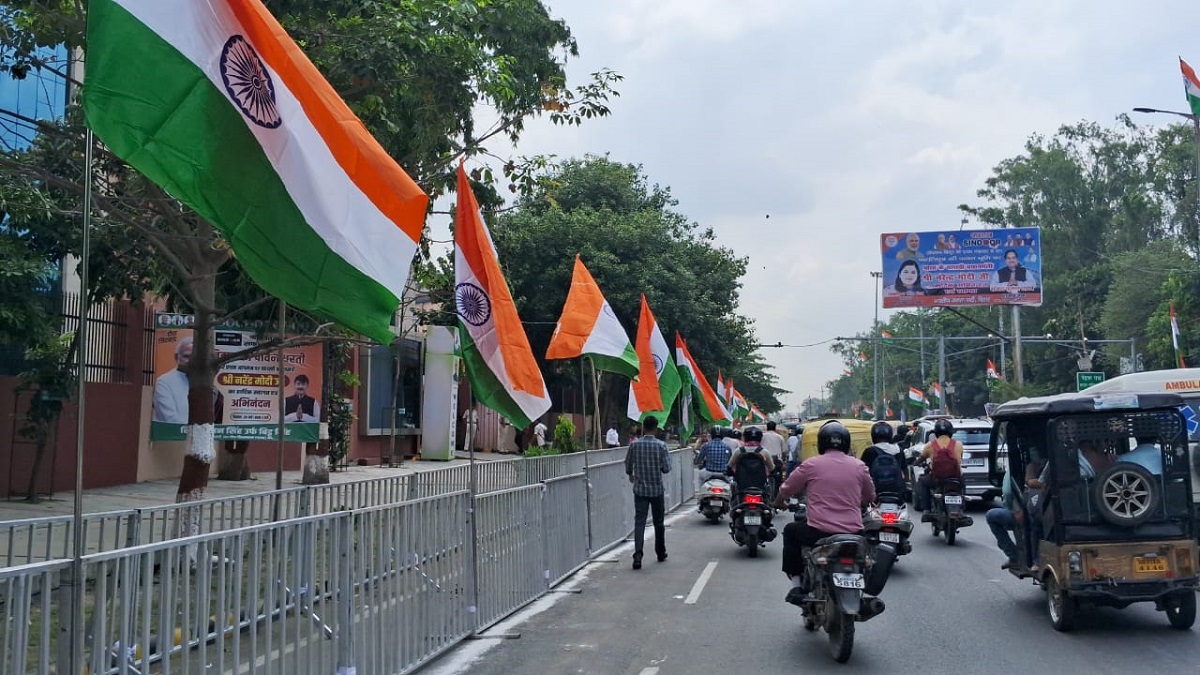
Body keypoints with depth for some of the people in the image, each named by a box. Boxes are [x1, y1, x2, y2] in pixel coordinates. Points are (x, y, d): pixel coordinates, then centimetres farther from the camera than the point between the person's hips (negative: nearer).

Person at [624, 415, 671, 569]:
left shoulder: (634, 444, -5)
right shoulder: (661, 445, -11)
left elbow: (628, 463, 7)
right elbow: (666, 468, -10)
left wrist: (630, 475, 28)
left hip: (640, 489, 1)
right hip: (657, 489, 0)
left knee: (639, 522, -2)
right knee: (658, 522, 15)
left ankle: (638, 554, -17)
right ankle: (660, 553, 28)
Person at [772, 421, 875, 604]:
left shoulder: (811, 465, -1)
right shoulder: (859, 466, 5)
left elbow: (785, 491, 9)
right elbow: (869, 498, 18)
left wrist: (778, 503, 31)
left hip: (819, 533, -3)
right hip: (853, 533, 3)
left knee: (791, 531, 26)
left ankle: (796, 583, 19)